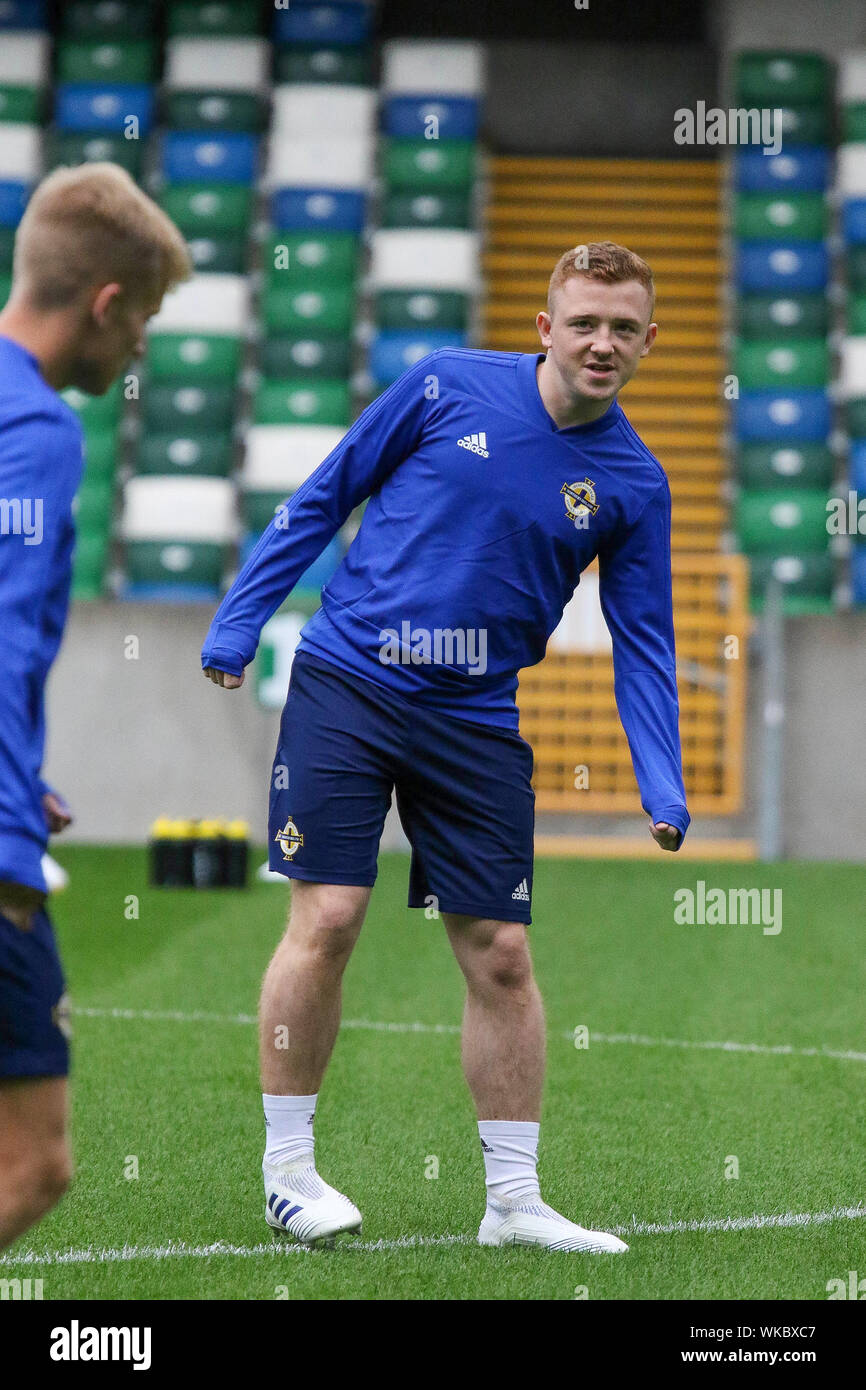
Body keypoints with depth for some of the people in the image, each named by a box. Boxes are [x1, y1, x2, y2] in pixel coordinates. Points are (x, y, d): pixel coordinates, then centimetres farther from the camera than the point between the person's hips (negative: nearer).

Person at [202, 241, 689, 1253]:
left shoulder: (634, 484, 1)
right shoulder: (449, 387, -4)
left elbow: (641, 643, 5)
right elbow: (321, 500, 5)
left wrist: (665, 794, -6)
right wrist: (235, 627, 3)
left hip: (478, 725, 2)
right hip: (346, 684, -2)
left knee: (500, 956, 2)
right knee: (327, 920, -9)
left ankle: (514, 1200, 13)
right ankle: (287, 1167, 5)